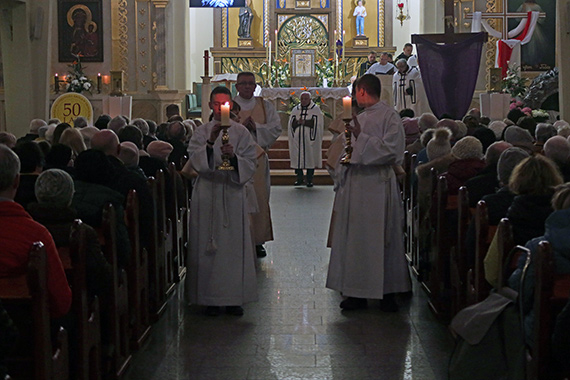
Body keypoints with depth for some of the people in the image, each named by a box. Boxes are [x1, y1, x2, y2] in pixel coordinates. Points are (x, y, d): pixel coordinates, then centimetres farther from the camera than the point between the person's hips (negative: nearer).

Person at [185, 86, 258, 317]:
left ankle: (234, 298, 8)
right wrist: (210, 143, -23)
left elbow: (250, 164, 0)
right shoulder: (201, 133, 7)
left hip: (233, 194, 0)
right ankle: (210, 298, 7)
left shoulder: (241, 132, 7)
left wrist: (234, 157, -19)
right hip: (207, 193, 0)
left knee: (234, 244, 0)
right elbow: (196, 161, -8)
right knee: (208, 245, -1)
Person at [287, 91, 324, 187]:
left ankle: (309, 179, 3)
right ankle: (300, 178, 9)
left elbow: (317, 123, -8)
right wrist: (298, 122, -12)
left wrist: (304, 122, -13)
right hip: (297, 139, 3)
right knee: (297, 159, 0)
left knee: (310, 159, -3)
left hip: (310, 139, -3)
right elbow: (291, 123, 8)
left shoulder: (315, 109, 4)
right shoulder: (295, 110, 14)